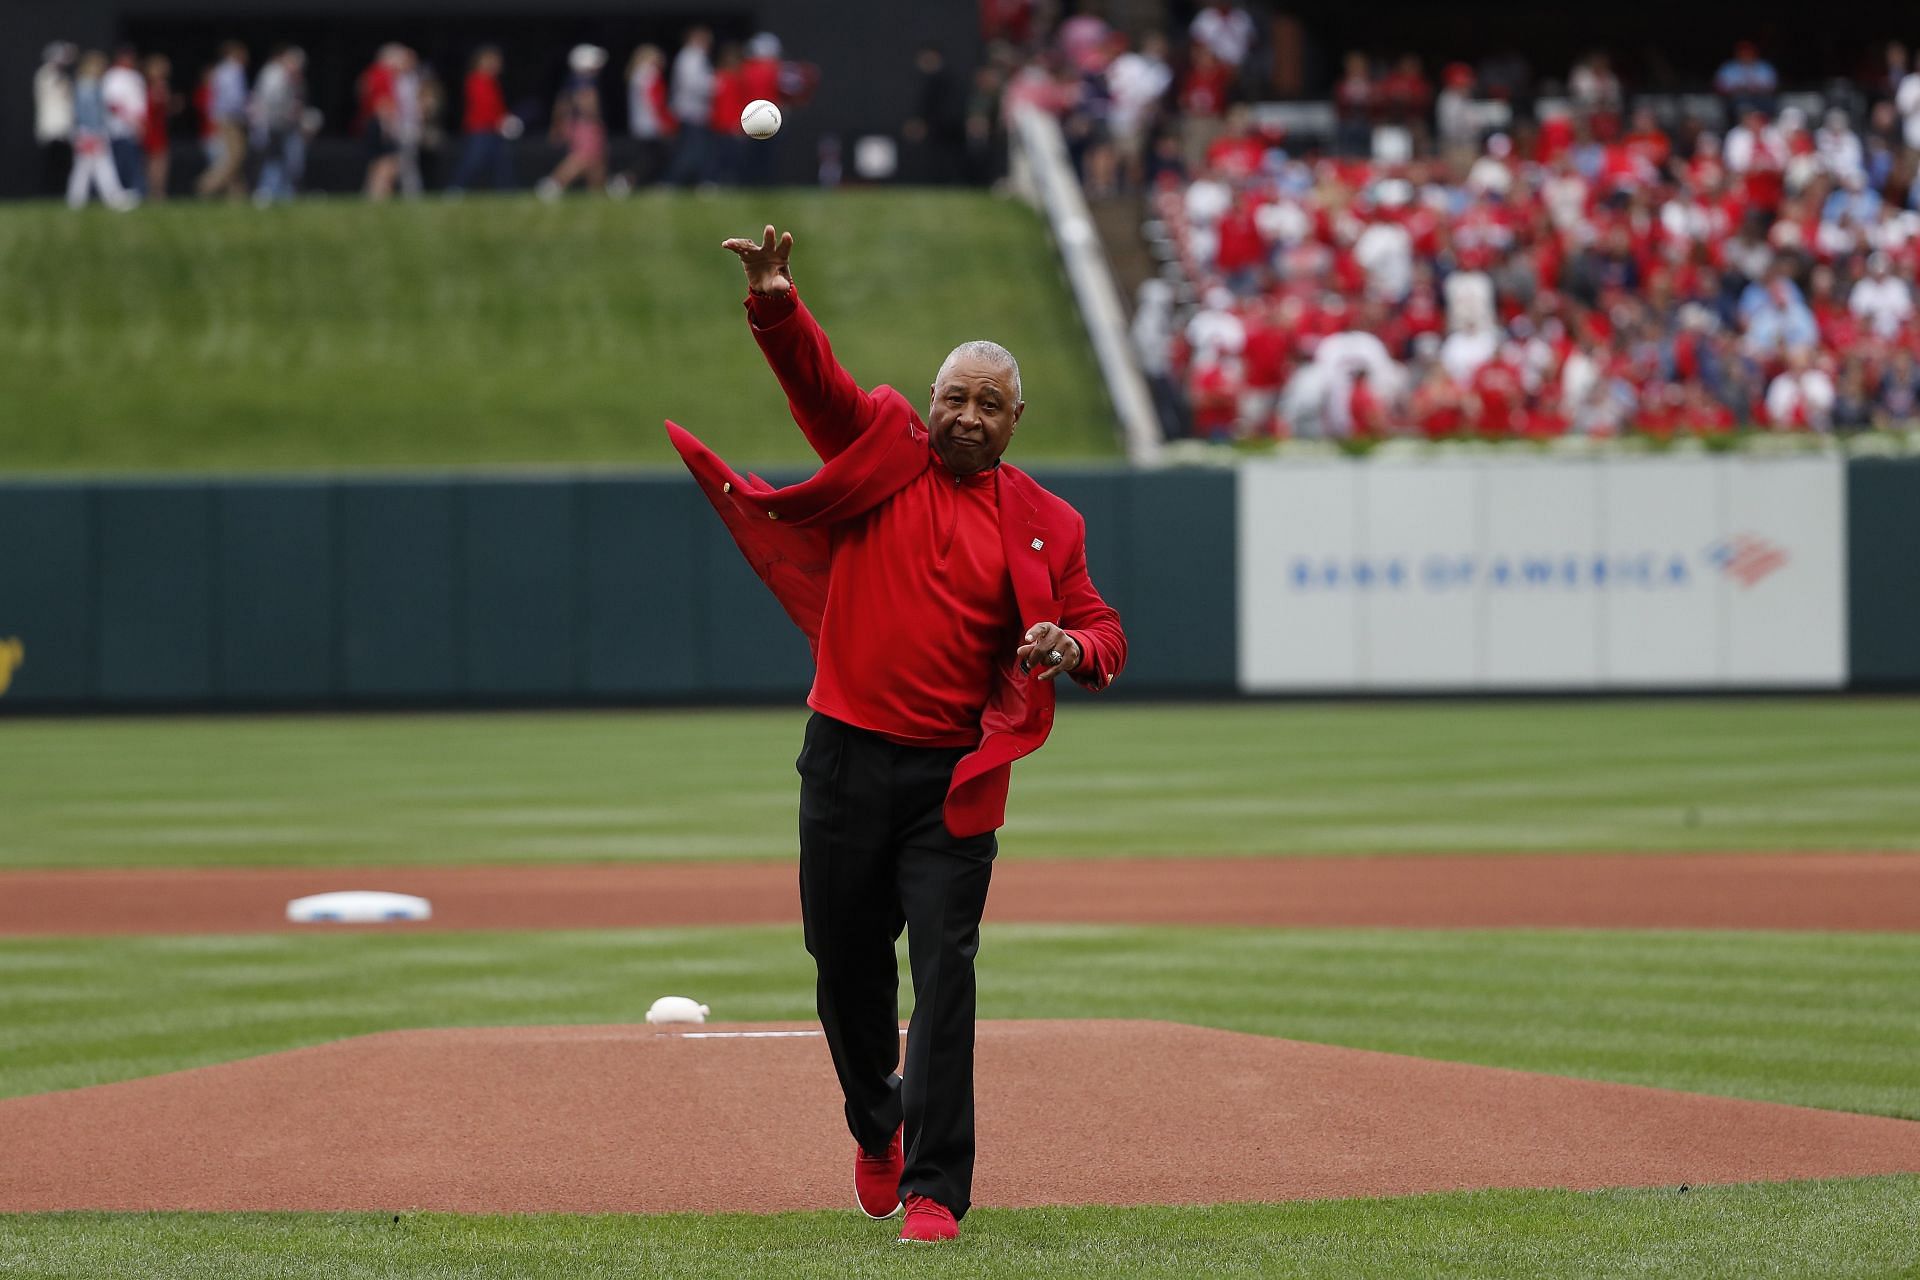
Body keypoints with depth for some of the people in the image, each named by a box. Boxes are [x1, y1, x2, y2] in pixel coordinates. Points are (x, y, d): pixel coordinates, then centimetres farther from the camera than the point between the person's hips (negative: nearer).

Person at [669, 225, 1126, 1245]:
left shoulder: (1043, 523, 6)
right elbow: (814, 376, -9)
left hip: (954, 778, -1)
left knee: (943, 973, -9)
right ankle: (878, 1126, 37)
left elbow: (1101, 631, 8)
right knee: (846, 960, 12)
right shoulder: (882, 450, 5)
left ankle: (935, 1189, -9)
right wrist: (774, 303, -28)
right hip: (846, 758, 1)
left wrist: (1073, 648, -16)